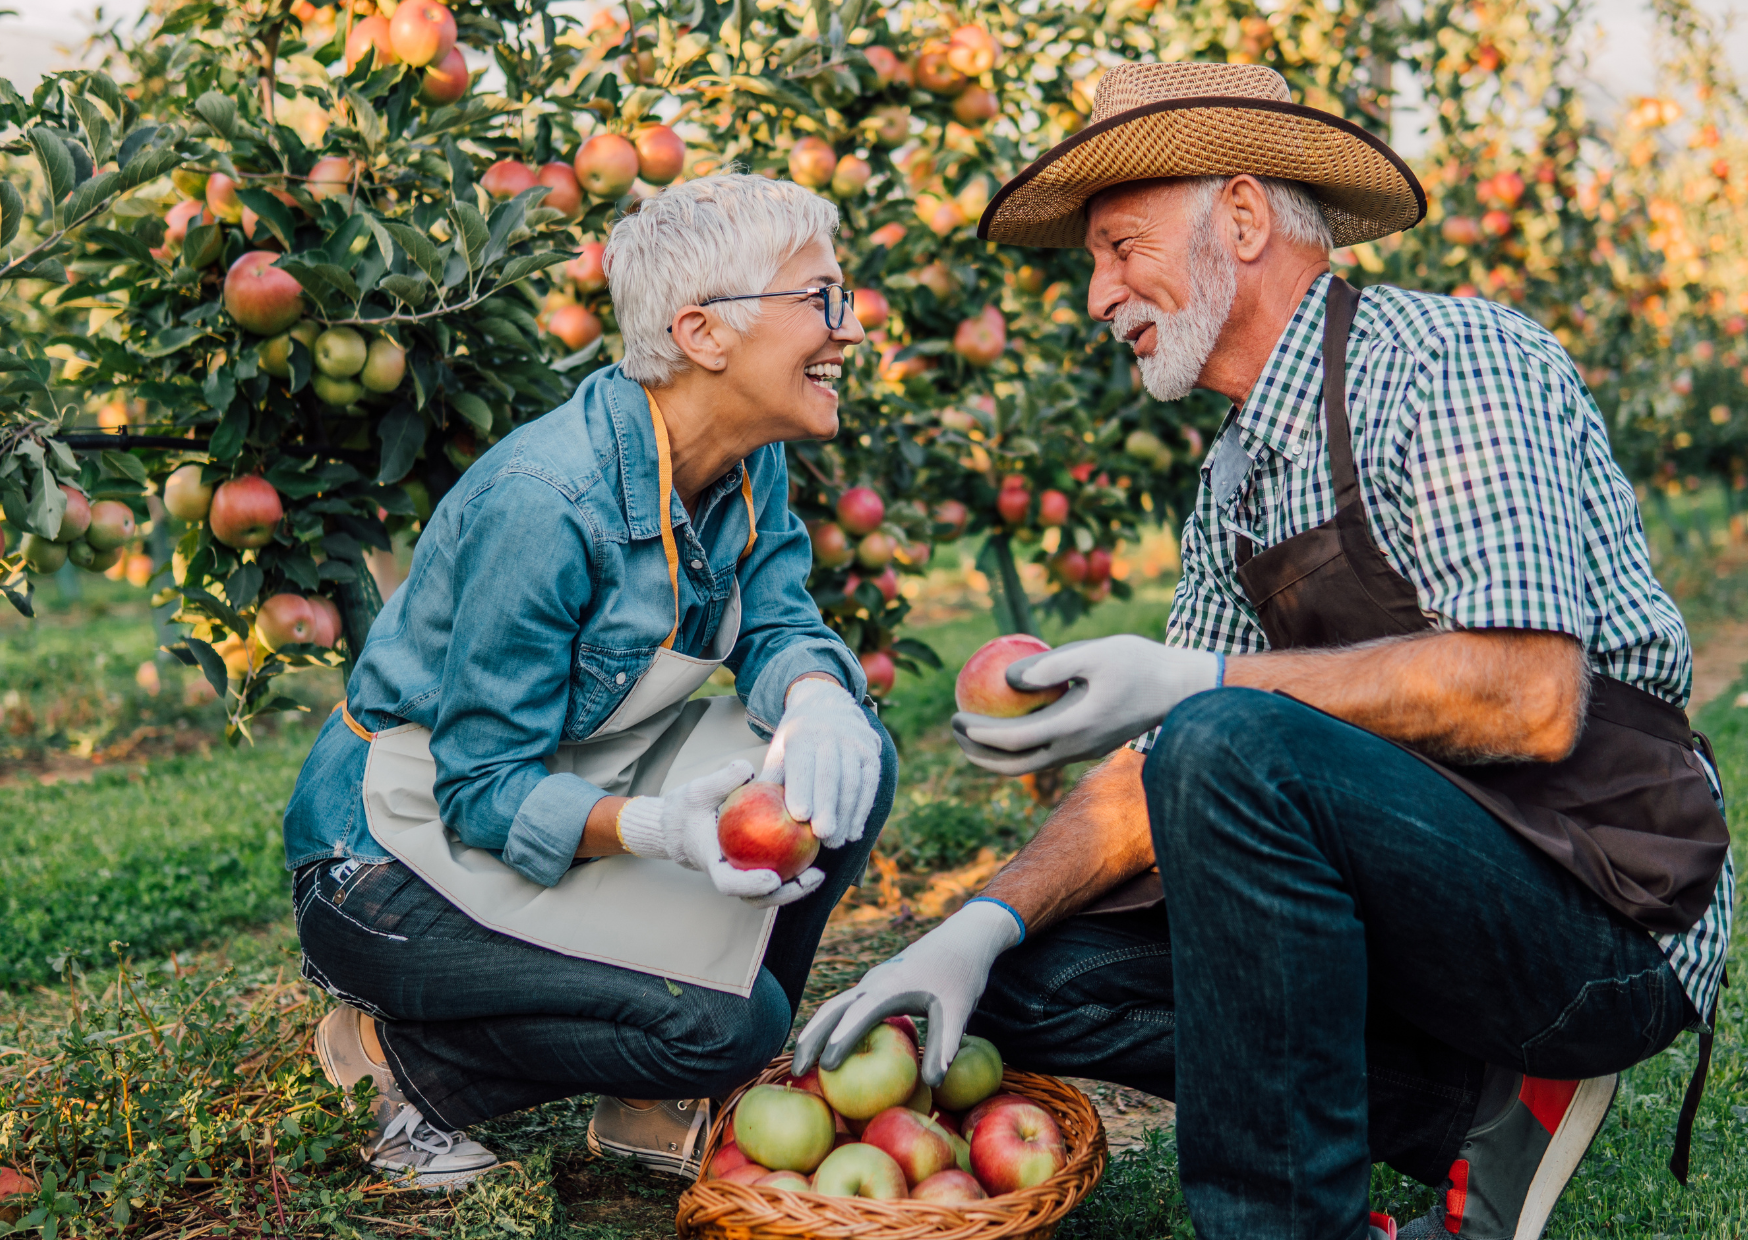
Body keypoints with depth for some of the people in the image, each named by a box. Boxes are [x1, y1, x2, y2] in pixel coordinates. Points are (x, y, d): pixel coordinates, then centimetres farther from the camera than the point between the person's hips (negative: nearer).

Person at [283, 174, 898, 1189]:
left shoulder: (750, 465, -4)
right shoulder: (543, 504, -29)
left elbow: (780, 623, -3)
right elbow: (484, 790, -25)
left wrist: (817, 702, -28)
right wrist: (653, 829, -43)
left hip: (569, 788, 8)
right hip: (407, 845, -8)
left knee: (850, 763, -9)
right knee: (727, 1022, -22)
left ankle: (662, 1101, 5)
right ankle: (401, 1051, 1)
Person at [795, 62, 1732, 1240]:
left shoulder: (1450, 356, -14)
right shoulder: (1237, 474, 12)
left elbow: (1532, 701, -25)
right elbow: (1158, 760, 9)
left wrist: (1206, 682, -25)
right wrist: (988, 921, -5)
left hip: (1610, 915, -8)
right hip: (1424, 898, 8)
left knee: (1237, 748, -31)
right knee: (1034, 974, 1)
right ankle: (1477, 1112, 1)